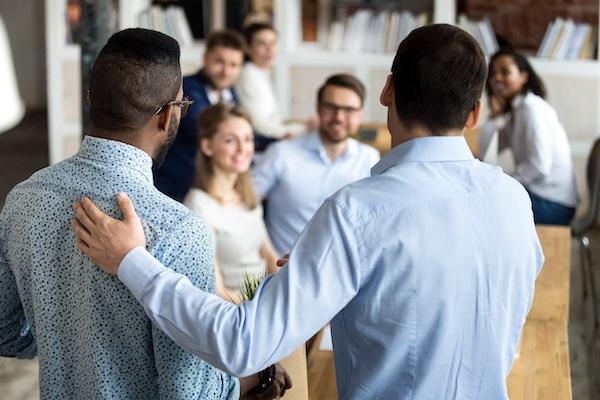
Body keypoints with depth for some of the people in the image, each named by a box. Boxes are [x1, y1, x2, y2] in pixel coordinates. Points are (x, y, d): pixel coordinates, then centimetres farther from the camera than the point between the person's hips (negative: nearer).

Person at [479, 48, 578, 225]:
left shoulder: (532, 109, -14)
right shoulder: (515, 112, 14)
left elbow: (539, 166, -21)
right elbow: (485, 152, 8)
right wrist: (494, 115, 0)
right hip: (537, 194, 9)